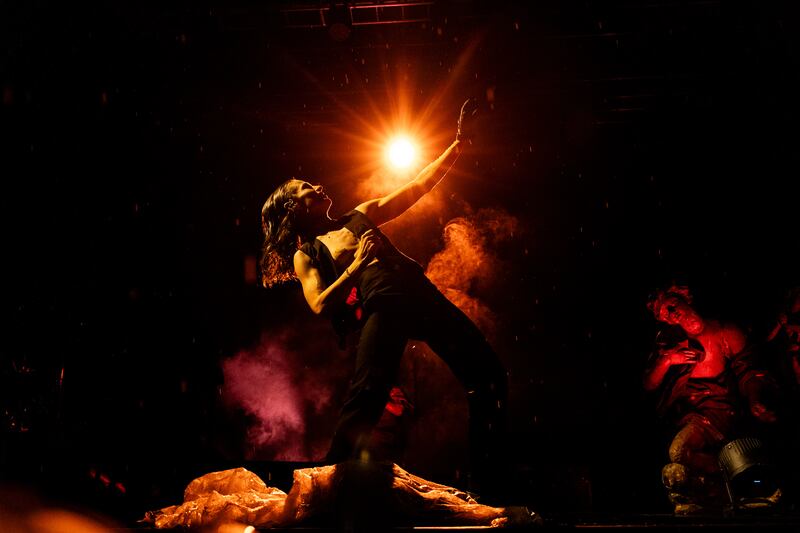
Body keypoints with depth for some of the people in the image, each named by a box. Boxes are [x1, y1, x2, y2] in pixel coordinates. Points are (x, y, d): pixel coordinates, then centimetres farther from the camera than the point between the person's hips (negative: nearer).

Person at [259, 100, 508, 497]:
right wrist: (356, 266, -9)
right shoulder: (305, 254, 17)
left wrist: (459, 141, 20)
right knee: (365, 398, -25)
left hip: (420, 292, 5)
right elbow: (320, 305, 1)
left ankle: (486, 482, 3)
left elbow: (418, 186, 26)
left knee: (488, 376, -4)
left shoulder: (361, 215, 30)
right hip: (380, 307, -5)